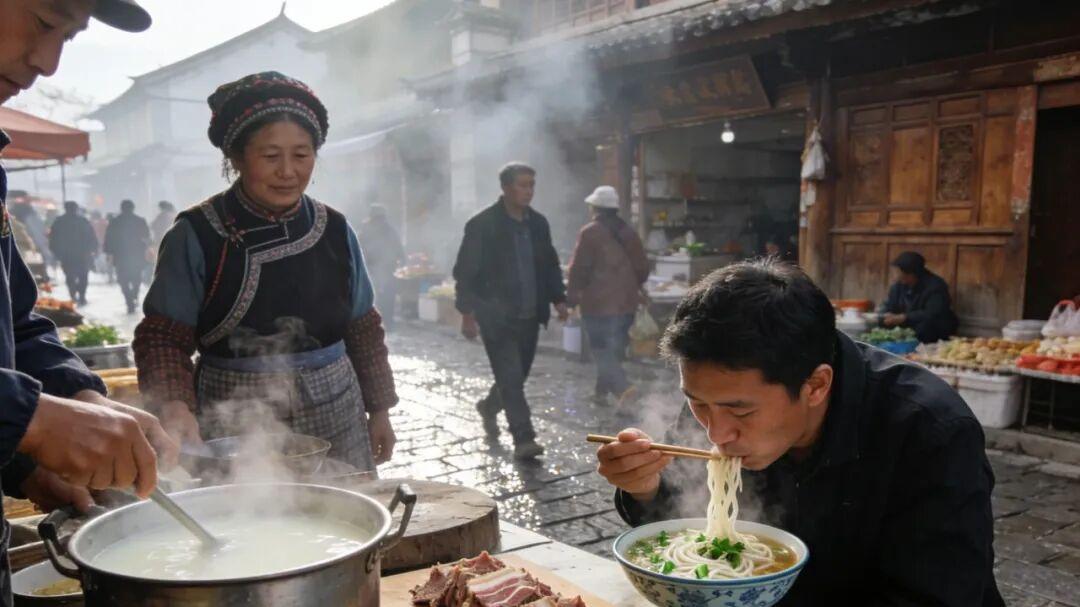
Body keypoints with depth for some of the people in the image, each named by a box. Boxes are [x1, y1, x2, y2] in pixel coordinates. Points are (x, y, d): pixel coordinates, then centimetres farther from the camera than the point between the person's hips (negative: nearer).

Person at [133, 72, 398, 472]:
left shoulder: (335, 231, 4)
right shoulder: (196, 236, -8)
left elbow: (363, 329, 11)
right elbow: (163, 336, -8)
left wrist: (379, 409, 12)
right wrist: (174, 404, -25)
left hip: (335, 418, 4)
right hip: (233, 428, -3)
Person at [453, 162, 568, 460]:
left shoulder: (538, 223, 8)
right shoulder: (482, 224, -9)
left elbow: (550, 264, 17)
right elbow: (465, 271, -9)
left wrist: (558, 298, 6)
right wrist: (468, 312, -15)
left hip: (530, 316, 6)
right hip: (497, 317, -6)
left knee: (517, 375, 15)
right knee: (511, 377, -8)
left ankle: (489, 406, 42)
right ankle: (524, 439, -3)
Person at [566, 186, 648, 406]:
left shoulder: (590, 232, -10)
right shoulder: (629, 233, 8)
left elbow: (579, 269, -13)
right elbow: (643, 268, 12)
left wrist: (572, 295, -1)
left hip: (597, 303, -6)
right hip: (626, 303, 6)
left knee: (601, 350, -2)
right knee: (615, 349, 15)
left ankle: (623, 387, -20)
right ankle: (602, 392, 24)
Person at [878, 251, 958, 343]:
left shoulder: (935, 286, -18)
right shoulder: (899, 285, 2)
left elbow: (932, 314, -30)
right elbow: (888, 307, 4)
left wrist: (904, 318, -38)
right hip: (909, 328, 6)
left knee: (925, 326, -38)